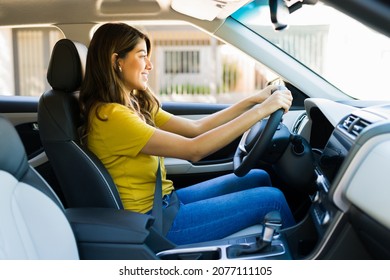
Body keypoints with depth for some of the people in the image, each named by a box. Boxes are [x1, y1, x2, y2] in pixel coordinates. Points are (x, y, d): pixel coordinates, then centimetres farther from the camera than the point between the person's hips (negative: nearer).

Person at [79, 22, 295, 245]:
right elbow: (194, 150, -27)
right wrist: (261, 110, -23)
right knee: (272, 199, -4)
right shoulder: (110, 116, -24)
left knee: (259, 178, 13)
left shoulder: (137, 105, 5)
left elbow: (196, 128, 5)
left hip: (166, 200, 9)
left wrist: (255, 100, 1)